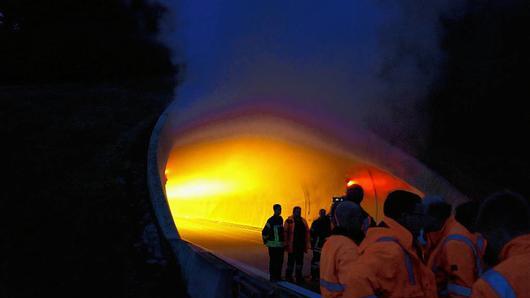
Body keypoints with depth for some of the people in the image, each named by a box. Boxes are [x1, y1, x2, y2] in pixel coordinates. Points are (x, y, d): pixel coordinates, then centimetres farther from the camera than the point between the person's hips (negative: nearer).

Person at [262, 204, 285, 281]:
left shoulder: (281, 219, 10)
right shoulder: (271, 220, -13)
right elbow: (264, 232, -13)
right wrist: (265, 241, -8)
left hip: (280, 244, 7)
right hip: (273, 245, -7)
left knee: (280, 261, 10)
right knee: (273, 261, -2)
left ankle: (278, 276, 19)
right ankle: (272, 277, 5)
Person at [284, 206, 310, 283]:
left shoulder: (303, 221, 9)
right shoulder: (289, 221, -8)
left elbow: (307, 232, 12)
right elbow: (285, 232, -11)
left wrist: (307, 243, 7)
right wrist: (286, 243, -14)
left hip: (301, 245, 5)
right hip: (292, 246, -5)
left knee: (300, 261, 13)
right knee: (291, 261, 4)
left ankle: (298, 276, 25)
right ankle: (288, 276, 17)